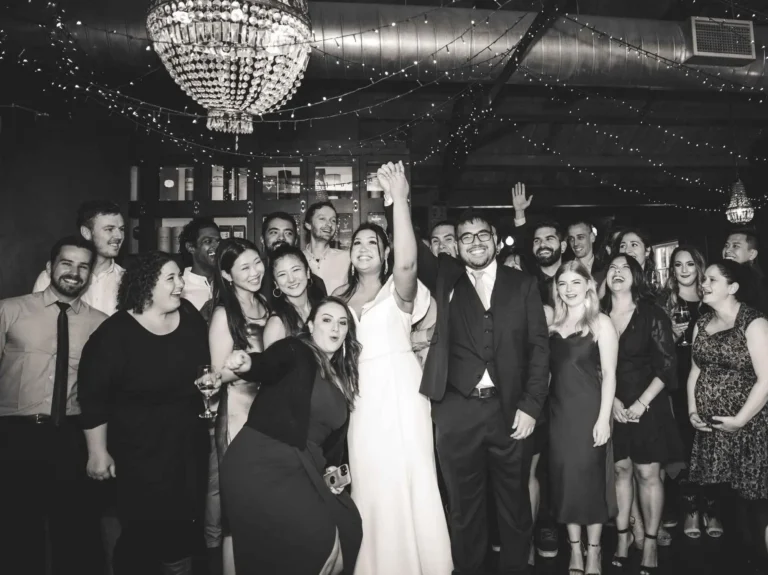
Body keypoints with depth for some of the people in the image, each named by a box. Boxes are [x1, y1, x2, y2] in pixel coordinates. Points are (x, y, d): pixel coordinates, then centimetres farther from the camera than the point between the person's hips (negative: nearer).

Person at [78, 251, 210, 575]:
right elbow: (93, 398, -13)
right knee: (144, 528, 8)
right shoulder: (114, 333, -17)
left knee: (184, 522, 18)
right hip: (141, 450, -5)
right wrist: (98, 453, -10)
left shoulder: (190, 316, -2)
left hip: (190, 443, 5)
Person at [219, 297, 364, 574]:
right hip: (261, 463, -7)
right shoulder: (294, 351, -5)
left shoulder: (343, 377, 14)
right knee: (318, 540, -16)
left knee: (348, 526, -2)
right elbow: (268, 364, -27)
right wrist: (246, 364, -47)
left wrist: (332, 469, 8)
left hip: (301, 469, 7)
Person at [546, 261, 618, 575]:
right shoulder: (551, 319, 7)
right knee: (564, 479, 10)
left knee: (590, 478, 6)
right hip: (558, 411, 4)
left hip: (589, 411, -4)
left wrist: (604, 418, -13)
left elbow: (609, 375, -8)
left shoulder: (601, 323, -5)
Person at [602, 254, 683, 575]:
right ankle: (622, 537, 19)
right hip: (611, 406, 2)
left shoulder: (653, 315, -5)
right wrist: (612, 400, -7)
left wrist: (641, 403, -12)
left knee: (647, 473, 2)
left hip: (648, 406, -2)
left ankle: (650, 544, 14)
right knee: (620, 469, 8)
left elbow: (666, 366, -7)